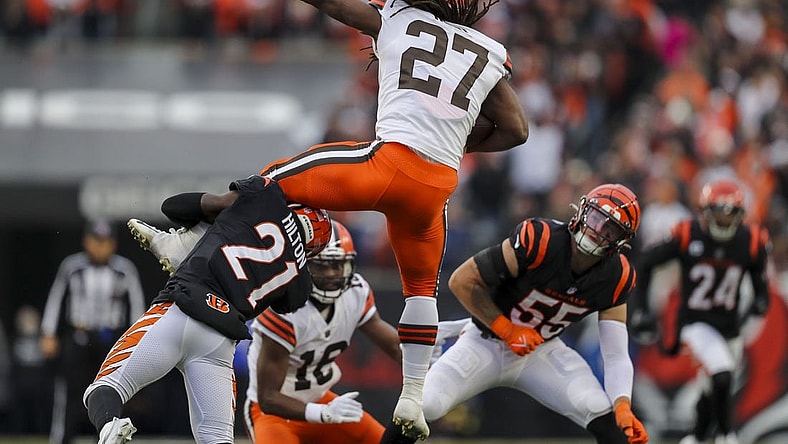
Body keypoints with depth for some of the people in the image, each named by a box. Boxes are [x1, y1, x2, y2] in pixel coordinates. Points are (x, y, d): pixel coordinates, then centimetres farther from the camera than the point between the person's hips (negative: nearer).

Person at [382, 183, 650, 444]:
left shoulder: (616, 278, -14)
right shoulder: (540, 239, -27)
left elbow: (616, 354, -12)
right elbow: (462, 281, -21)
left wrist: (623, 406, -30)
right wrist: (508, 331, -20)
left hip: (542, 350, 3)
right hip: (487, 342, -3)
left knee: (603, 413, -22)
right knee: (425, 405, -24)